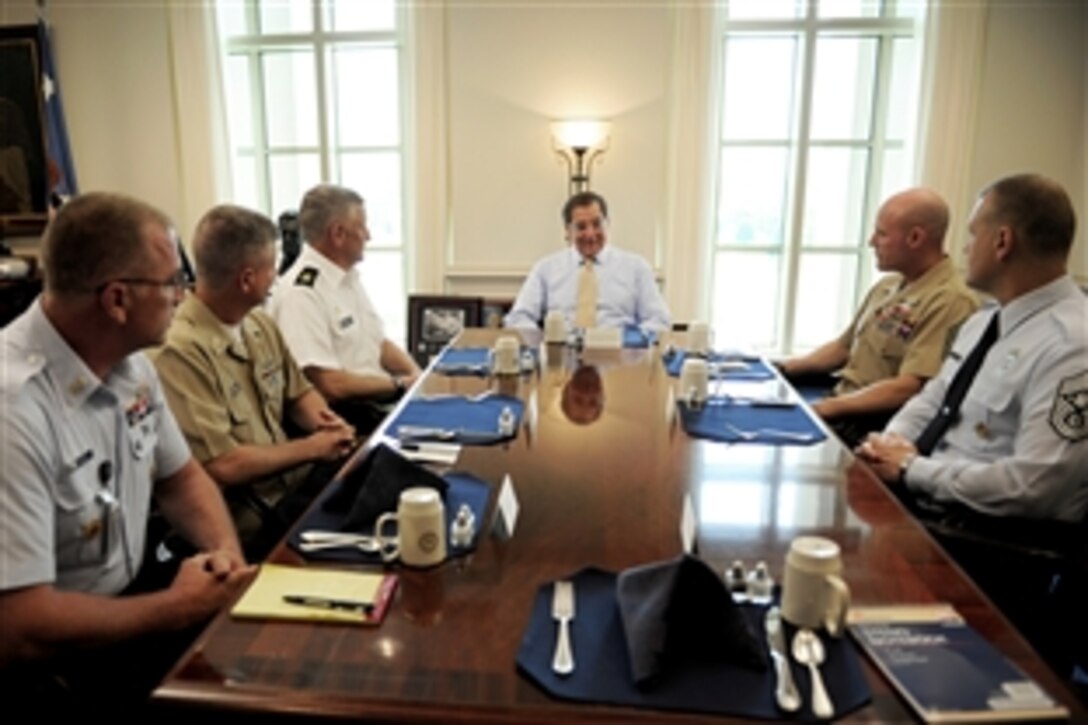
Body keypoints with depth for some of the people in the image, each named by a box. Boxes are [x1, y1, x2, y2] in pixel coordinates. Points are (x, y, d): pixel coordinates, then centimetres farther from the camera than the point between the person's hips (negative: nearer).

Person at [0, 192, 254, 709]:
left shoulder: (130, 364, -2)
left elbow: (180, 476, 11)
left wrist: (225, 549, -8)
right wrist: (177, 608, -16)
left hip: (129, 599, 7)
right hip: (50, 663, -7)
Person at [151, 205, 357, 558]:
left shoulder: (260, 324, 7)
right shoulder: (181, 352, -20)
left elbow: (299, 392, 19)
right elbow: (223, 466, -22)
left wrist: (325, 421, -3)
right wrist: (311, 448, -11)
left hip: (294, 480, 8)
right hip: (248, 522, -8)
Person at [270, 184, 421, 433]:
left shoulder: (349, 278, 13)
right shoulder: (301, 293, -16)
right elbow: (329, 385, -20)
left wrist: (416, 375, 0)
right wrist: (400, 384, -12)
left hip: (378, 404, 9)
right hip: (340, 419, -9)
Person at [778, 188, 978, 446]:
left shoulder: (949, 301, -15)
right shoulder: (887, 286, 14)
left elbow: (908, 388, -22)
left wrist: (828, 407, -21)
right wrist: (785, 367, 9)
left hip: (880, 421, -8)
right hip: (837, 398, 9)